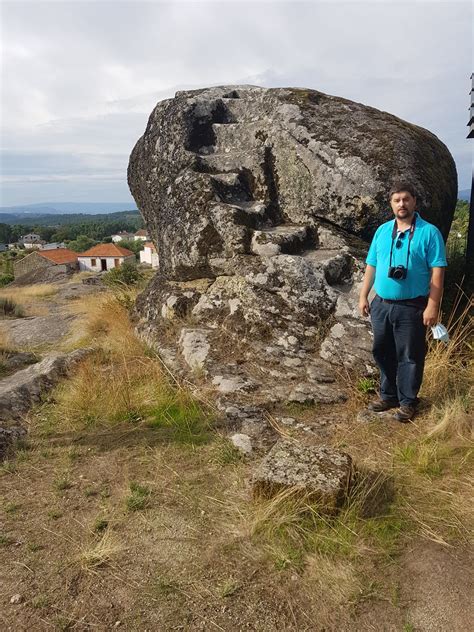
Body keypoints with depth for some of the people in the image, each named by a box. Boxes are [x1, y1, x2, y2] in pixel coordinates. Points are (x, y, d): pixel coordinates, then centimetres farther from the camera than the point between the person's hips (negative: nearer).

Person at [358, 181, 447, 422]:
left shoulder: (429, 232, -7)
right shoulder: (382, 231, 8)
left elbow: (437, 272, -10)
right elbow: (371, 266, 12)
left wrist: (433, 306, -15)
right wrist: (363, 296, 9)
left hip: (411, 307, -5)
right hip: (381, 305, 5)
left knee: (409, 356, 5)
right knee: (383, 353, 14)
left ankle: (408, 402, 20)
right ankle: (388, 395, 31)